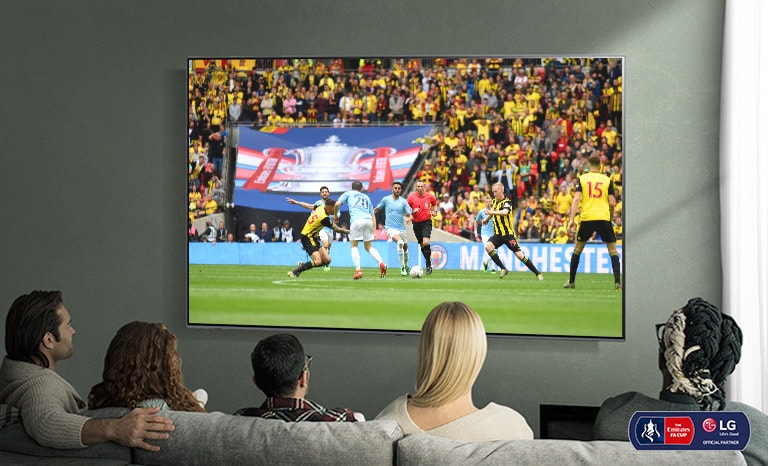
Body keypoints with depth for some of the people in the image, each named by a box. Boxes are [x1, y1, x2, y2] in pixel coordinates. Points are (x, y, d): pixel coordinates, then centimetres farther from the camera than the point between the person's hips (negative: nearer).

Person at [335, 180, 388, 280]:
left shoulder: (348, 194, 23)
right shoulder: (366, 197, 32)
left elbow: (337, 204, 7)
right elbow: (373, 216, 27)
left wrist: (336, 215, 25)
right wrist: (374, 232, 25)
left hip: (356, 220, -3)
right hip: (368, 220, 3)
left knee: (354, 246, 8)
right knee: (368, 246, 16)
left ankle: (358, 270, -9)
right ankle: (381, 263, -6)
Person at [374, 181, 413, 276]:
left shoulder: (403, 201, 2)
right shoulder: (386, 199, 1)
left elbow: (409, 214, -2)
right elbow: (377, 209, 15)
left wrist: (409, 218, -24)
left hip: (401, 228, 4)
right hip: (390, 228, -4)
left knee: (405, 247, 15)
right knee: (400, 242, -29)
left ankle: (406, 266, 42)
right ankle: (402, 267, -24)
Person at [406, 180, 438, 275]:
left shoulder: (429, 196, -1)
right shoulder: (411, 197, -4)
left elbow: (434, 204, 20)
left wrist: (434, 211, 2)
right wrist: (412, 212, -15)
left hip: (426, 222, -2)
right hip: (416, 223, 2)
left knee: (426, 243, -20)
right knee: (421, 245, 9)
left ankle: (429, 265, -8)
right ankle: (428, 263, 28)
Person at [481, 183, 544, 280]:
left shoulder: (507, 202, -13)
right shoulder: (494, 201, 9)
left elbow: (505, 212, -37)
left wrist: (492, 212, -44)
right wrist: (486, 219, 38)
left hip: (508, 234, -6)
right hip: (498, 234, 6)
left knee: (519, 254, -9)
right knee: (488, 246, -22)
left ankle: (538, 273, 4)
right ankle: (503, 269, -11)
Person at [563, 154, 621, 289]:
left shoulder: (582, 179, 5)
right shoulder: (607, 180, 7)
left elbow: (576, 199, -6)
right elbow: (612, 203, 2)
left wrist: (571, 218, -10)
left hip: (587, 218, 0)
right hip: (604, 217, 0)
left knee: (577, 249, 15)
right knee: (613, 250, 8)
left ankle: (571, 281, 18)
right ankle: (617, 282, -4)